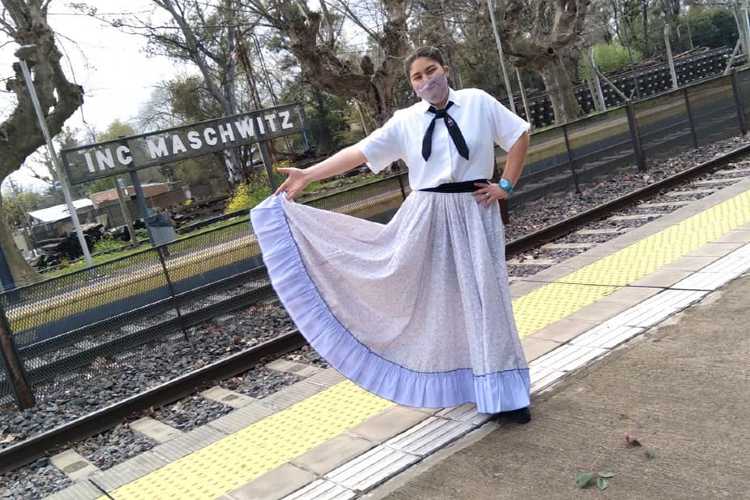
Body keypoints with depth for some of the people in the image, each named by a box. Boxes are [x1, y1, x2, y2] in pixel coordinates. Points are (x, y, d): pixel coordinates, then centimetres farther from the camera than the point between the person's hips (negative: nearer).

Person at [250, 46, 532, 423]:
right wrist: (307, 175, -8)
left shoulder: (478, 102, 1)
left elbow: (519, 136, 5)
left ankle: (502, 395, 16)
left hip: (474, 213, -1)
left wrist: (505, 185, -3)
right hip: (427, 217, 2)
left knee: (484, 299, 3)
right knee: (426, 297, 3)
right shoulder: (405, 121, 2)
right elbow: (359, 152, -2)